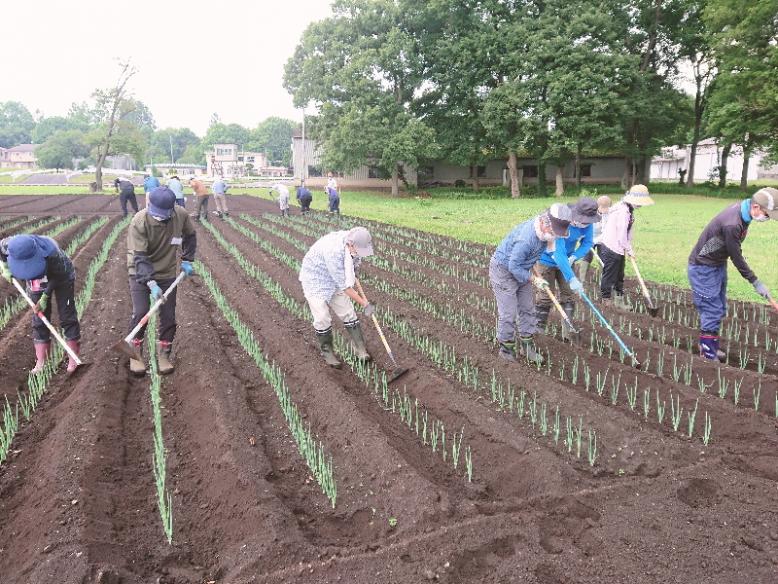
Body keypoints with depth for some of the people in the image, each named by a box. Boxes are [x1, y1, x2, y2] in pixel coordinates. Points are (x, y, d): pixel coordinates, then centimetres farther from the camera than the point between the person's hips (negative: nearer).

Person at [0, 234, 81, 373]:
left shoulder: (52, 253, -41)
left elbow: (57, 277, -25)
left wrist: (45, 297, -25)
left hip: (61, 278, -4)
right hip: (36, 281, 4)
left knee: (67, 317, -2)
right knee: (39, 321, 4)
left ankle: (73, 359, 7)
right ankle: (40, 362, 11)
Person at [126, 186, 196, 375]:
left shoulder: (181, 215, -15)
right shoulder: (139, 221, -25)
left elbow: (190, 236, 7)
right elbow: (139, 257, -28)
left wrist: (187, 260, 2)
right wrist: (151, 283, -37)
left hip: (168, 273, 3)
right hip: (141, 273, -3)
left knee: (168, 316, 4)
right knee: (140, 312, -13)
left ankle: (164, 354, 21)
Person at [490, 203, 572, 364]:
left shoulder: (545, 231, -11)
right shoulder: (526, 239, -37)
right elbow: (514, 267, -28)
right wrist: (534, 279, -19)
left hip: (521, 270, 8)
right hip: (504, 271, -8)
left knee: (527, 308, 11)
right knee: (508, 313, -4)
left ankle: (527, 345, 21)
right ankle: (506, 347, 14)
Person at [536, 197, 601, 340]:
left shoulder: (587, 222, -18)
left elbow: (588, 243, -7)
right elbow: (558, 253, -42)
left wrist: (573, 257, -27)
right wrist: (572, 279, -47)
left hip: (566, 260, 6)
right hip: (548, 260, -6)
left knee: (568, 294, 5)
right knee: (545, 296, -3)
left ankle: (568, 332, 13)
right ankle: (538, 329, 9)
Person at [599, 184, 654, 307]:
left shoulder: (629, 210, 8)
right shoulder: (622, 211, -23)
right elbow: (621, 235, -21)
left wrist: (628, 248, 5)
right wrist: (629, 249, -8)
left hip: (619, 249, 10)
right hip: (610, 249, -10)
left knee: (619, 276, 17)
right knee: (609, 276, 3)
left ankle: (619, 301, 28)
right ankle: (606, 301, 15)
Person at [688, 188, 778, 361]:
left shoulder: (743, 207, -5)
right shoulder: (732, 224, -32)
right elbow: (736, 257, -21)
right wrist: (756, 282, -11)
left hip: (718, 265, 10)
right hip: (703, 268, -10)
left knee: (719, 310, 16)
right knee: (712, 312, -7)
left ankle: (710, 347, 28)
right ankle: (708, 356, 1)